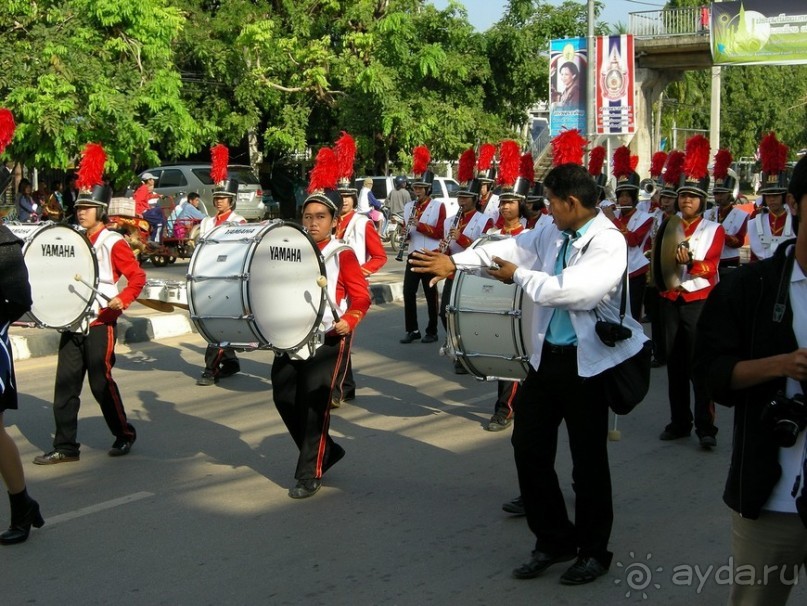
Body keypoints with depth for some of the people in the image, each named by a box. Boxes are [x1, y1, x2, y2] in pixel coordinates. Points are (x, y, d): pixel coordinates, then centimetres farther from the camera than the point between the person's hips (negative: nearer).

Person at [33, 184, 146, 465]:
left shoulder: (112, 242, -7)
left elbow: (137, 276, -10)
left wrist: (122, 299, -26)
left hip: (100, 323, -6)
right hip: (73, 323, 6)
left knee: (101, 383, -1)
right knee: (65, 385, 3)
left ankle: (125, 435, 18)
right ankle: (65, 447, 9)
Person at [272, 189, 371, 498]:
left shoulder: (343, 255, -4)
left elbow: (362, 297, -7)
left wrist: (348, 321, -25)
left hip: (328, 340, -6)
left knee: (314, 404, -7)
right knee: (284, 399, 6)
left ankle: (309, 475, 4)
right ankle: (325, 450, 27)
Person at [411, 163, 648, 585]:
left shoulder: (609, 242, -17)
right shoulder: (552, 233, 7)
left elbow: (574, 290, -27)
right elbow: (513, 248, 10)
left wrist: (518, 276, -15)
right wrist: (455, 261, 2)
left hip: (586, 362, -8)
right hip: (546, 356, 8)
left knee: (588, 459, 4)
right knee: (529, 446, 11)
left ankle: (594, 551, 21)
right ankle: (554, 540, 25)